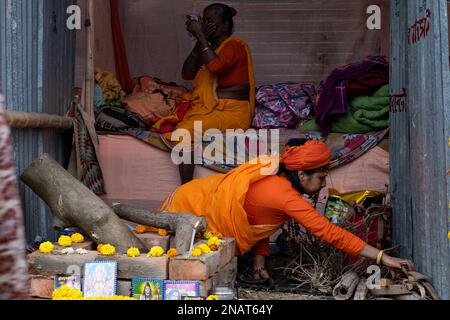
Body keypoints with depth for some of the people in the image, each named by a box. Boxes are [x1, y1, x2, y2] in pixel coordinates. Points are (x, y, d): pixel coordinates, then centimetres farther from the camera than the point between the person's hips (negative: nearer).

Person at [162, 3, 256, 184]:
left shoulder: (235, 46, -7)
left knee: (184, 131, -29)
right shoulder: (210, 47, 17)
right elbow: (187, 74, 8)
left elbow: (215, 66, -27)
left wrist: (200, 36, -18)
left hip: (232, 112, -8)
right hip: (209, 107, 9)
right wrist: (198, 42, 0)